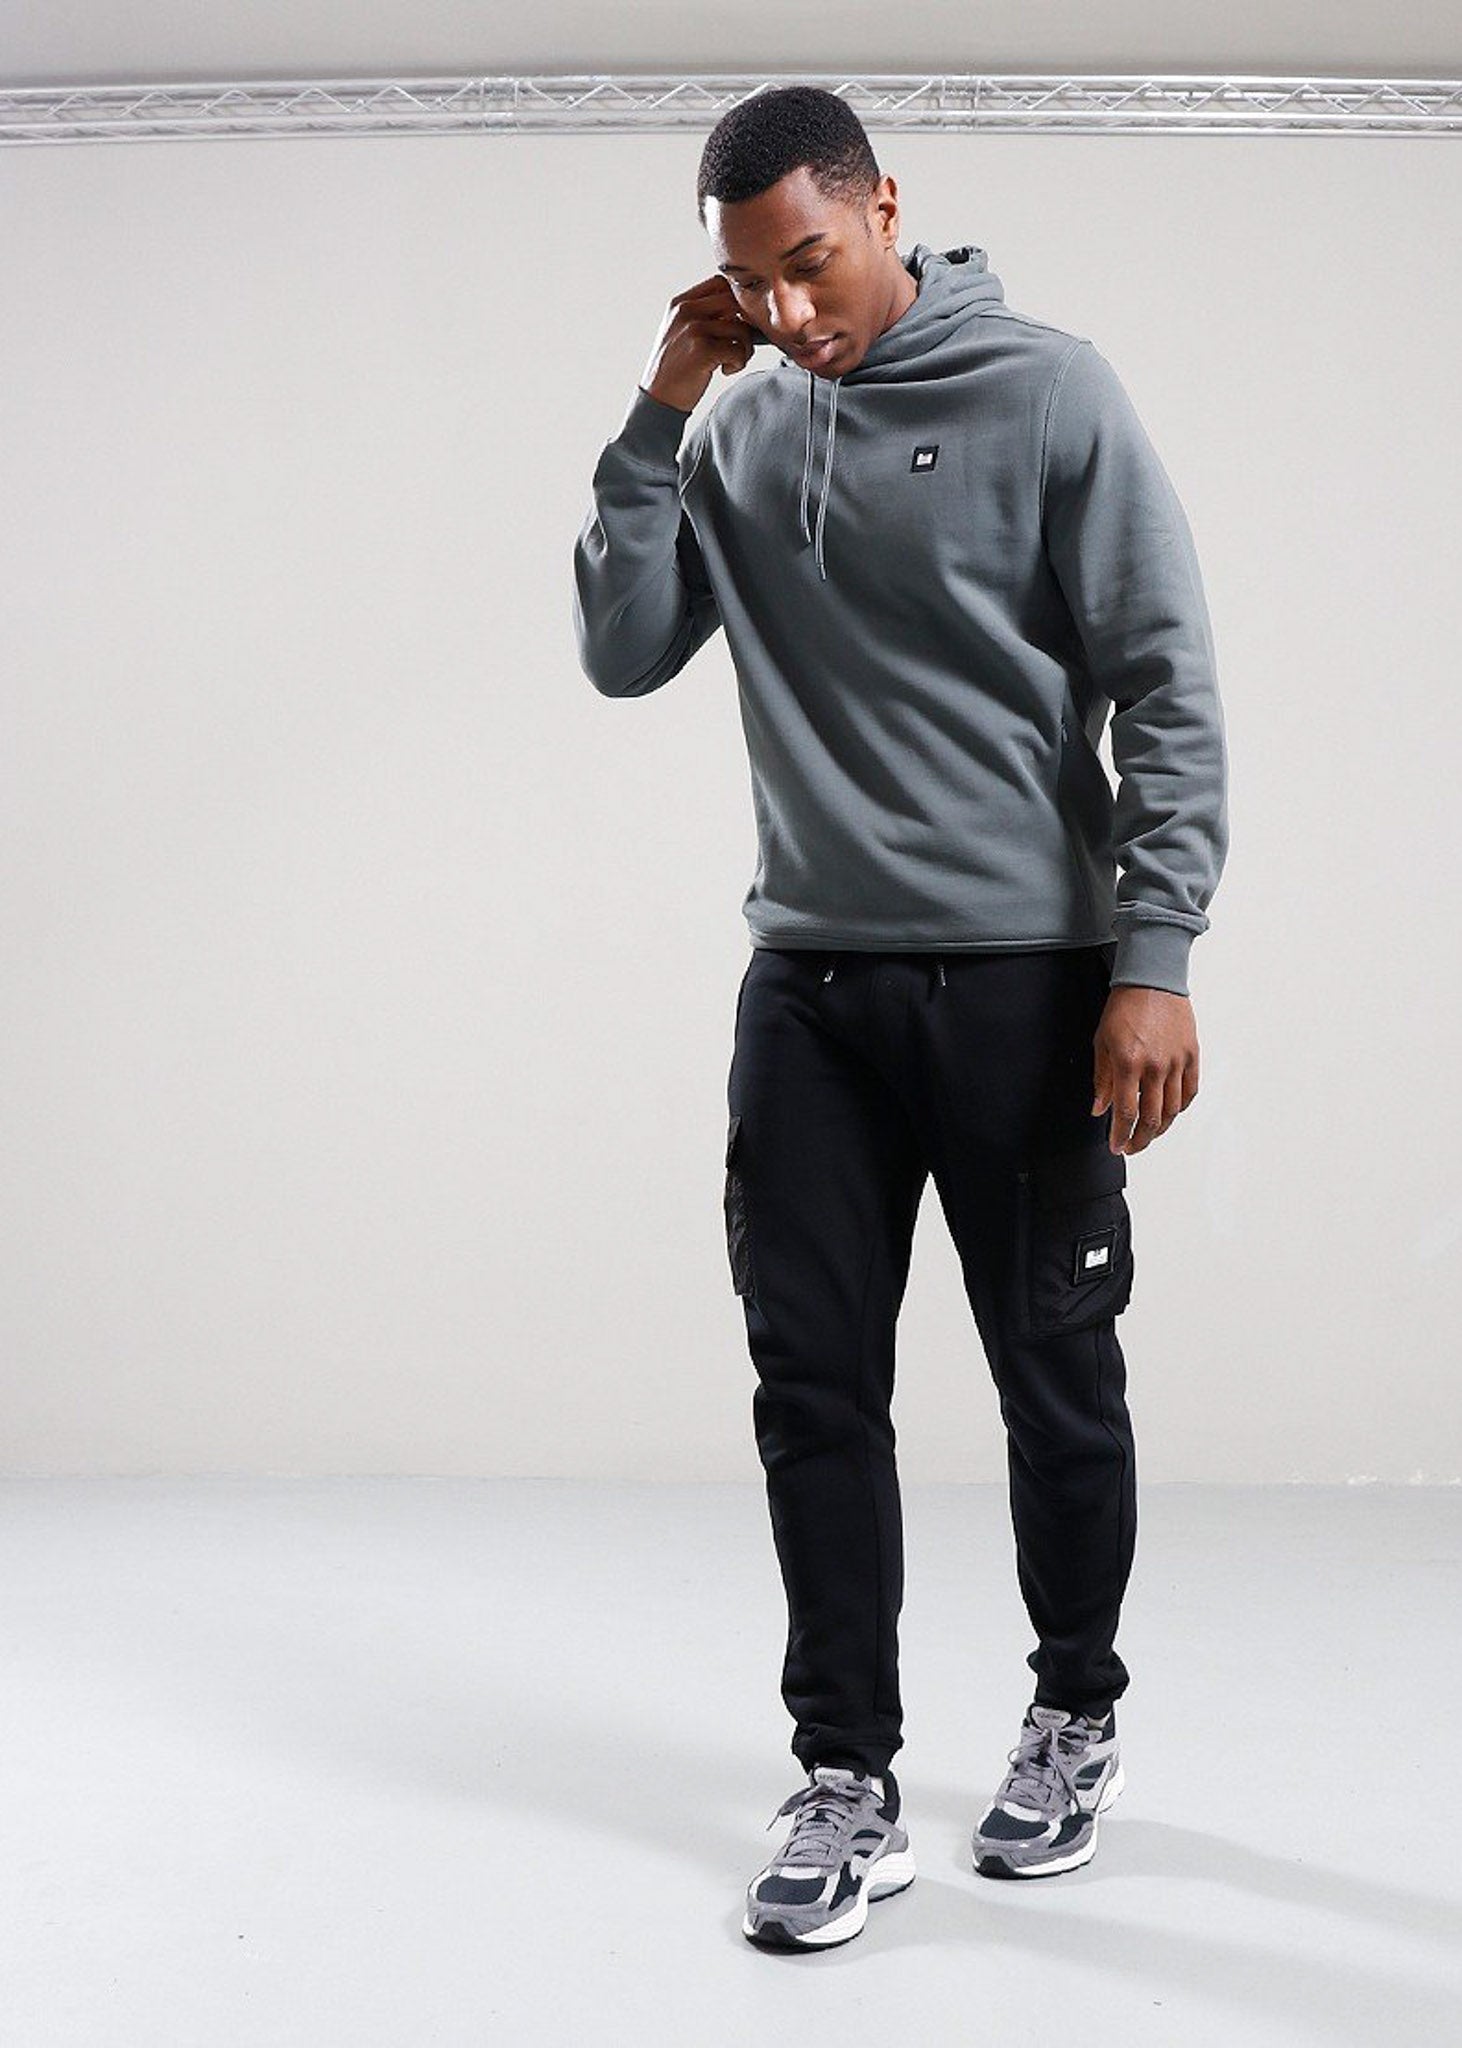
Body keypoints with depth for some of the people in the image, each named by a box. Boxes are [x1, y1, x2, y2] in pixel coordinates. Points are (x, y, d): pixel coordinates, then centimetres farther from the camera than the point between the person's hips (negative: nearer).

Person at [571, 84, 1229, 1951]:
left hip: (1020, 974, -4)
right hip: (809, 980, 4)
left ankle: (1077, 1720, 30)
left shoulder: (1049, 395, -5)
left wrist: (1153, 961, -14)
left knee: (1056, 1375, 8)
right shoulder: (743, 432, 10)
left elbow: (1169, 694, -7)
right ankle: (849, 1785, 14)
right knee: (816, 1389, 3)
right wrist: (664, 407, -1)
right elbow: (625, 654, 6)